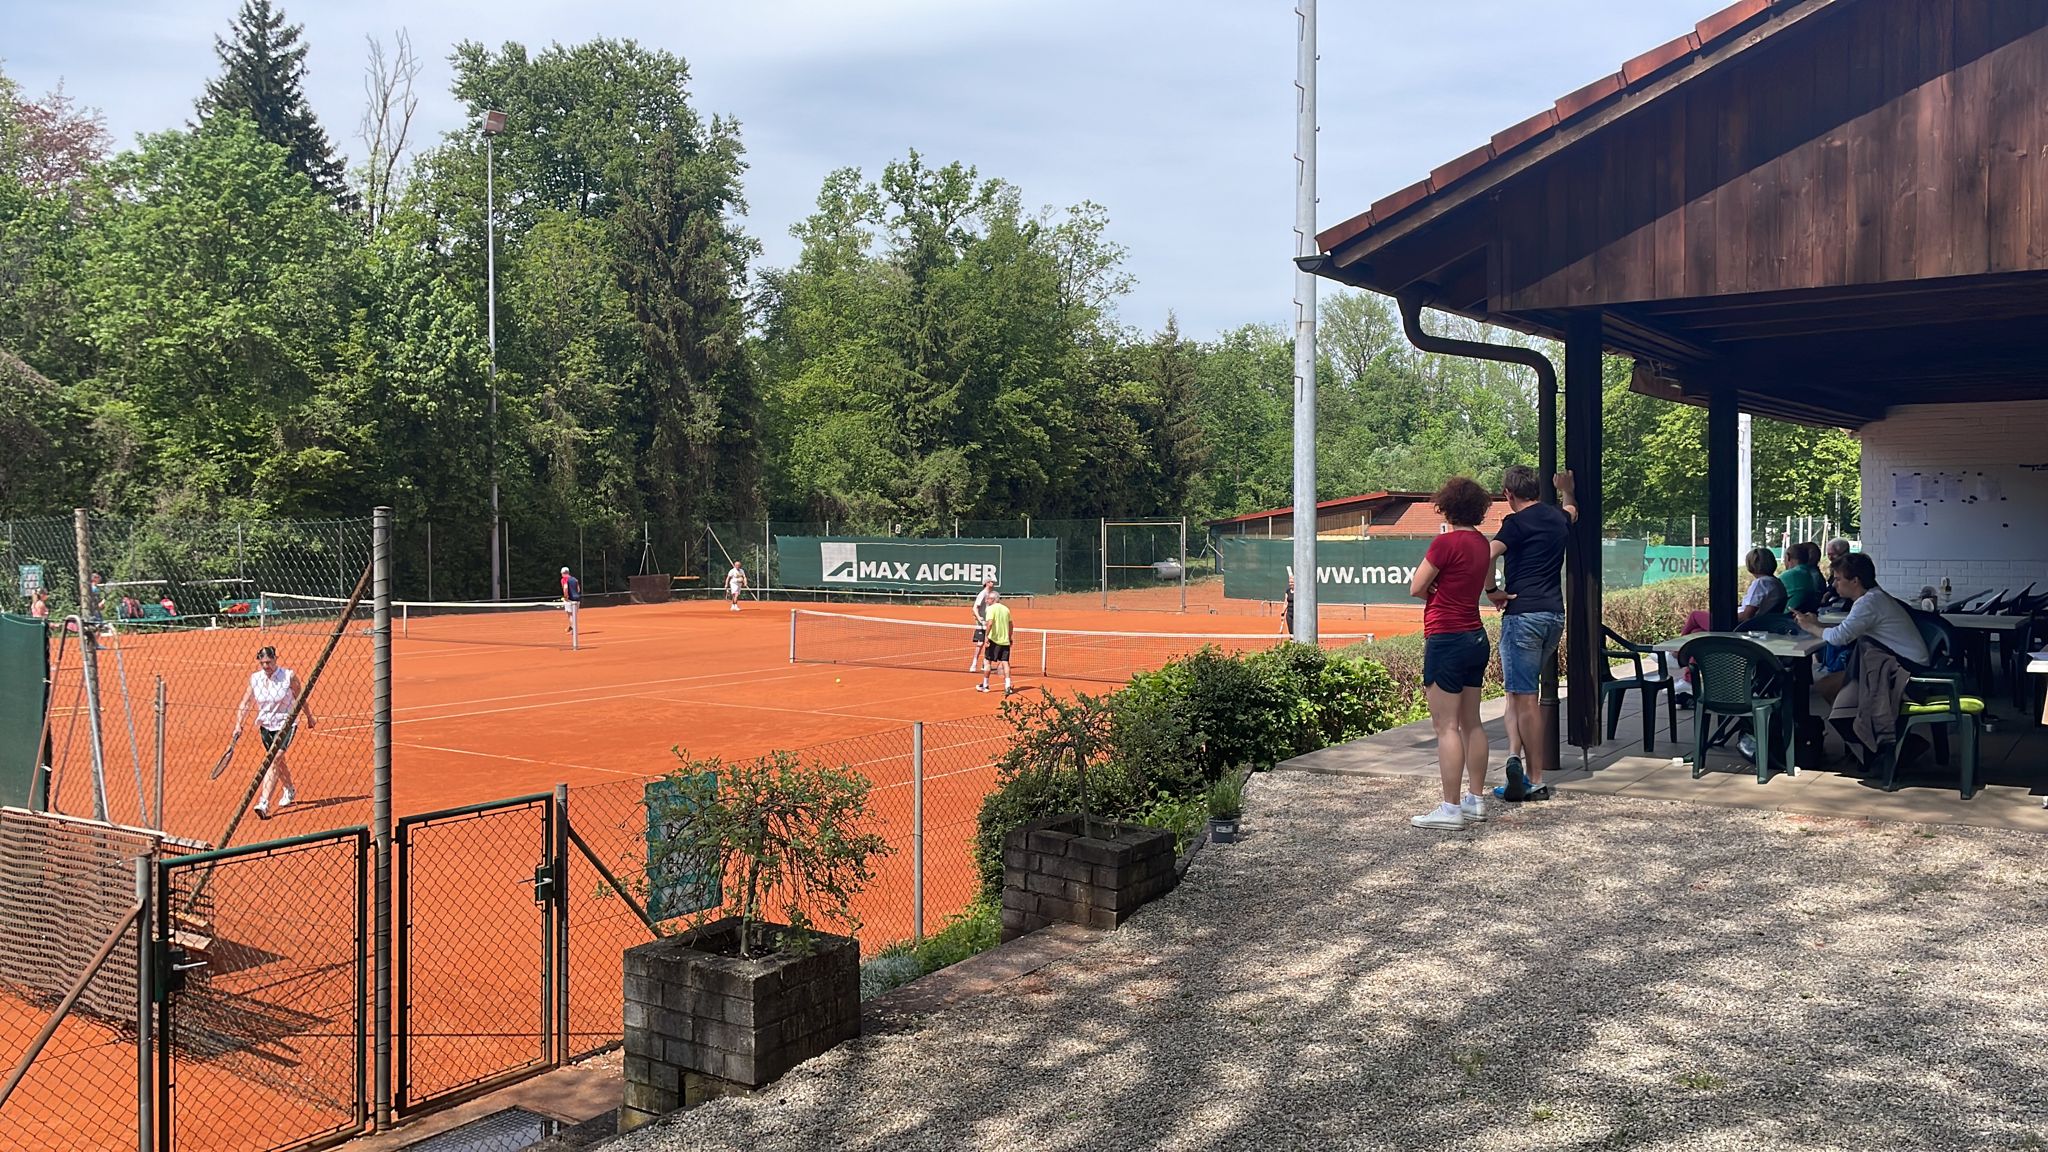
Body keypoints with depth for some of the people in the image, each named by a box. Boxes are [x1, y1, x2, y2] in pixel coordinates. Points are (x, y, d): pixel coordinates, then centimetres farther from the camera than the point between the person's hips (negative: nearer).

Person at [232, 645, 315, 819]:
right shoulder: (254, 679, -3)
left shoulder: (289, 676, -13)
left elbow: (300, 699, 0)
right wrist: (238, 724, -15)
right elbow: (245, 703, -3)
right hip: (265, 725, 5)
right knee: (278, 761, 20)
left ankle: (264, 803, -26)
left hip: (286, 723, -5)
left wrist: (309, 717, 10)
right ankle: (289, 791, 45)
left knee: (273, 760, -19)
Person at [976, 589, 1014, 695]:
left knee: (988, 662, 8)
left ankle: (985, 685, 17)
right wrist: (1009, 637, 25)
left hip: (994, 639, -5)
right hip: (1005, 640, 5)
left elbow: (990, 623, -21)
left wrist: (987, 636, -18)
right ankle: (1007, 686, -8)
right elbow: (1010, 625, 16)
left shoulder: (991, 608, -8)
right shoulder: (1006, 609, 11)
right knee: (1005, 662, 1)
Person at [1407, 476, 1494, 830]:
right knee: (1471, 722, 13)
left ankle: (1451, 808, -5)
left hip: (1446, 639, -9)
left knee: (1446, 726, -6)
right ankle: (1475, 800, 19)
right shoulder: (1483, 543, 9)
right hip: (1476, 638, 9)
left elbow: (1416, 588, -10)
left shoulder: (1446, 542, -15)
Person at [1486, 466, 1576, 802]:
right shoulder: (1558, 518, 12)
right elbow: (1571, 509, 39)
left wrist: (1492, 591, -11)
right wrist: (1566, 488, 59)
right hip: (1555, 615, 6)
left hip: (1523, 614, -6)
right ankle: (1515, 756, 3)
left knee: (1524, 696, -4)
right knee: (1520, 691, 15)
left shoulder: (1517, 522, -8)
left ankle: (1536, 782, -10)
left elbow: (1488, 556, -26)